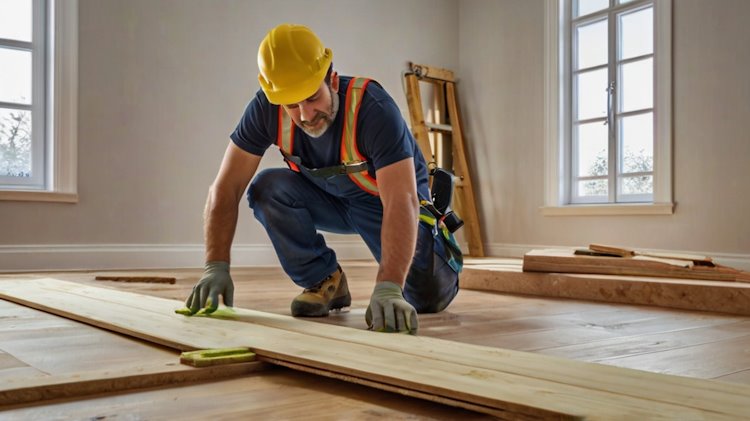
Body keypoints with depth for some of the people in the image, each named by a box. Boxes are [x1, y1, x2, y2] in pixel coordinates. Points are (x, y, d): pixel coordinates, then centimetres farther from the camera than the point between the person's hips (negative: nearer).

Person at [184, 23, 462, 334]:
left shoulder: (372, 108, -35)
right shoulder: (266, 109, -24)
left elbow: (401, 202, -43)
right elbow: (226, 188, -22)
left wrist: (388, 289, -55)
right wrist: (216, 266, -34)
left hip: (389, 199, -3)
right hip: (328, 198, 3)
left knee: (427, 297, -17)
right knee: (267, 188, -25)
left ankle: (439, 248, 22)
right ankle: (324, 281, -5)